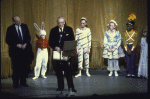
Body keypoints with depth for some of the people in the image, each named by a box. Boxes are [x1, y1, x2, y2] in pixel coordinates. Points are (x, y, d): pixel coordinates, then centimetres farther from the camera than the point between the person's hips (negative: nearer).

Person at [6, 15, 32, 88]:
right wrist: (16, 45, -14)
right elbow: (8, 40, -4)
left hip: (24, 50, 3)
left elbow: (28, 37, 8)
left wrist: (25, 44, -8)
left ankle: (23, 82, 19)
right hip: (15, 51, -3)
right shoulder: (10, 29, -5)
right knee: (16, 68, 3)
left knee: (24, 67, 5)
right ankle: (15, 83, 15)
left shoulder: (24, 26, 4)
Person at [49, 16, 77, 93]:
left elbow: (72, 41, 3)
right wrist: (55, 47, -14)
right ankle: (60, 86, 19)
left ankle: (71, 87, 4)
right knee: (58, 70, 7)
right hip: (57, 52, 2)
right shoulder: (53, 30, 5)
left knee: (68, 70, -4)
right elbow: (50, 42, 5)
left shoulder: (69, 29, 3)